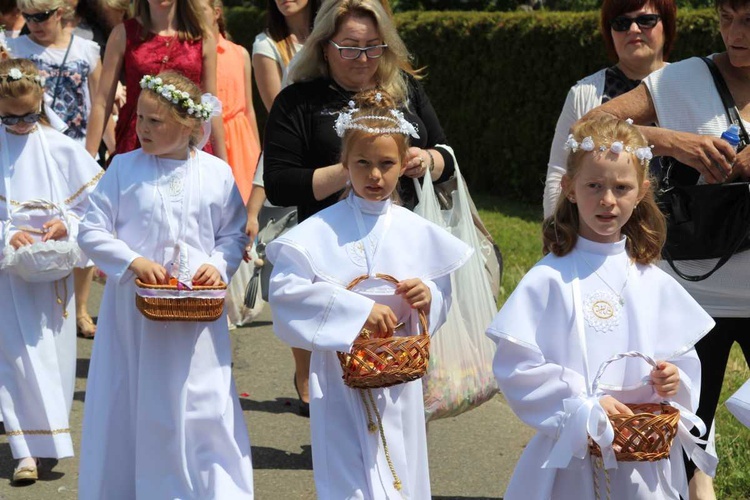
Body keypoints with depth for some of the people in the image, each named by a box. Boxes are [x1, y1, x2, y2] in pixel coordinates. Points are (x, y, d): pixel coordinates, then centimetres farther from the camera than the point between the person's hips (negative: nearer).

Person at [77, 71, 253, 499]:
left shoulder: (217, 173, 1)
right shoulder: (124, 168, -1)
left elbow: (234, 234, 9)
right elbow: (92, 231, 0)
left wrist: (219, 266, -10)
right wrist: (132, 262, -14)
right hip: (132, 308, 0)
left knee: (203, 407, 1)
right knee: (128, 407, 6)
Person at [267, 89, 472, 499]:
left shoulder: (418, 233, 6)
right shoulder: (320, 231, -6)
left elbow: (442, 298, 13)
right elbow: (286, 293, -16)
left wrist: (429, 298, -11)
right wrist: (356, 310, -20)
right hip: (341, 376, -3)